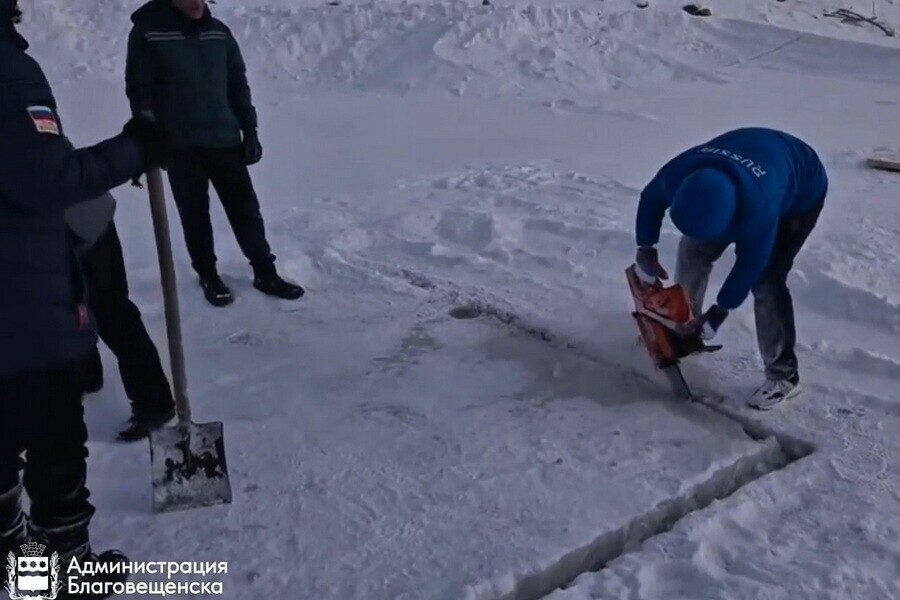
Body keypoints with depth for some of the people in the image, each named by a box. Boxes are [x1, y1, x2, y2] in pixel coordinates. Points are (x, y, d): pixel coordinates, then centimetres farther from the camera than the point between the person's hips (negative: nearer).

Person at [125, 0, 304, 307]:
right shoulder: (148, 33, -7)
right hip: (179, 147, -3)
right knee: (194, 215, 9)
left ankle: (265, 273, 18)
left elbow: (239, 85, 10)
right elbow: (138, 91, -7)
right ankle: (208, 276, 25)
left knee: (246, 209, 6)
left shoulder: (219, 32, 5)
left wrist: (250, 131, 7)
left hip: (225, 141, 3)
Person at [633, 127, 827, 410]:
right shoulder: (678, 173, -33)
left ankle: (783, 375, -5)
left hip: (802, 194, -6)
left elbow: (750, 265, -28)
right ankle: (683, 321, 28)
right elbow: (650, 199, -8)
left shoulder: (759, 211, -46)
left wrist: (720, 310, -18)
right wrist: (646, 248, -7)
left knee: (766, 279, -18)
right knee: (694, 249, 4)